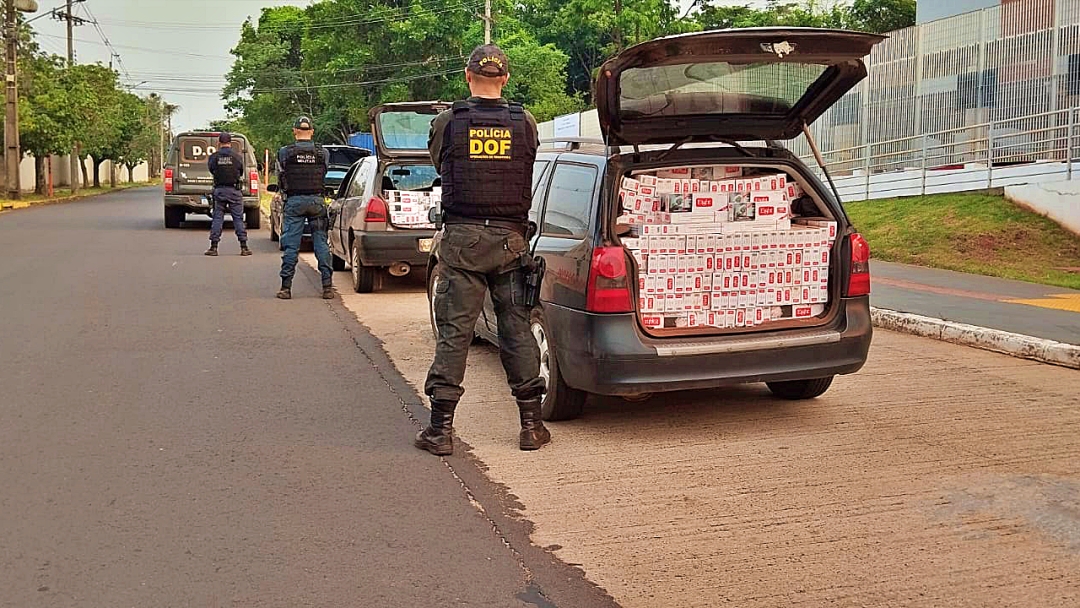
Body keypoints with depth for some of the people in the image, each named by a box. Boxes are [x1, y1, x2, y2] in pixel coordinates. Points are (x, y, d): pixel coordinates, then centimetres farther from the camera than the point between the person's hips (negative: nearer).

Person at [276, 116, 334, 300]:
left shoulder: (284, 152, -2)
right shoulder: (323, 153, 2)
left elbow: (280, 178, 8)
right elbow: (323, 176, 10)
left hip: (294, 201, -1)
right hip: (317, 200, 1)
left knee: (291, 245, 1)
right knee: (321, 243, 5)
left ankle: (286, 287, 2)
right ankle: (327, 286, 3)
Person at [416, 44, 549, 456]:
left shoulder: (446, 123, -2)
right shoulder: (526, 124, 2)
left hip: (461, 238, -1)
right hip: (511, 238, 1)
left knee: (453, 332, 3)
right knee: (518, 330, 8)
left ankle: (440, 427, 6)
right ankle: (531, 424, 13)